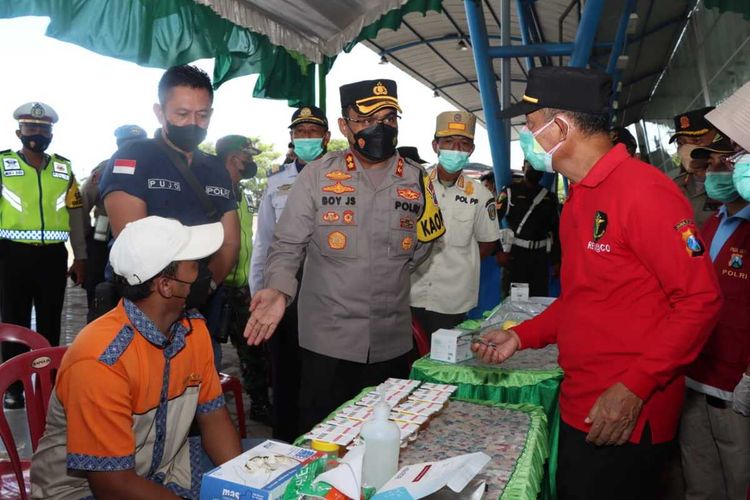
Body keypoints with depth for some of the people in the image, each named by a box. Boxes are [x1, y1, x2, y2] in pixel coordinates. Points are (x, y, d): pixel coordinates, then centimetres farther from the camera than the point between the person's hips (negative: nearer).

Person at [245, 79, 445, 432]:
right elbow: (287, 246, -7)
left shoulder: (417, 181, 3)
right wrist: (278, 290, -22)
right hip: (328, 341, -3)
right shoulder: (317, 177, -6)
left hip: (393, 341, 3)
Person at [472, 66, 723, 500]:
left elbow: (701, 298, -18)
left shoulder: (642, 189, -17)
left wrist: (634, 388, -21)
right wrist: (521, 337, 8)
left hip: (626, 419, -8)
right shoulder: (579, 199, 10)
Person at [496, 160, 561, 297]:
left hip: (540, 257, 3)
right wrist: (498, 251, -13)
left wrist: (557, 260, 9)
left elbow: (556, 230, 13)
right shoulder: (510, 192, 0)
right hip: (514, 254, -3)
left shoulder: (549, 198, 11)